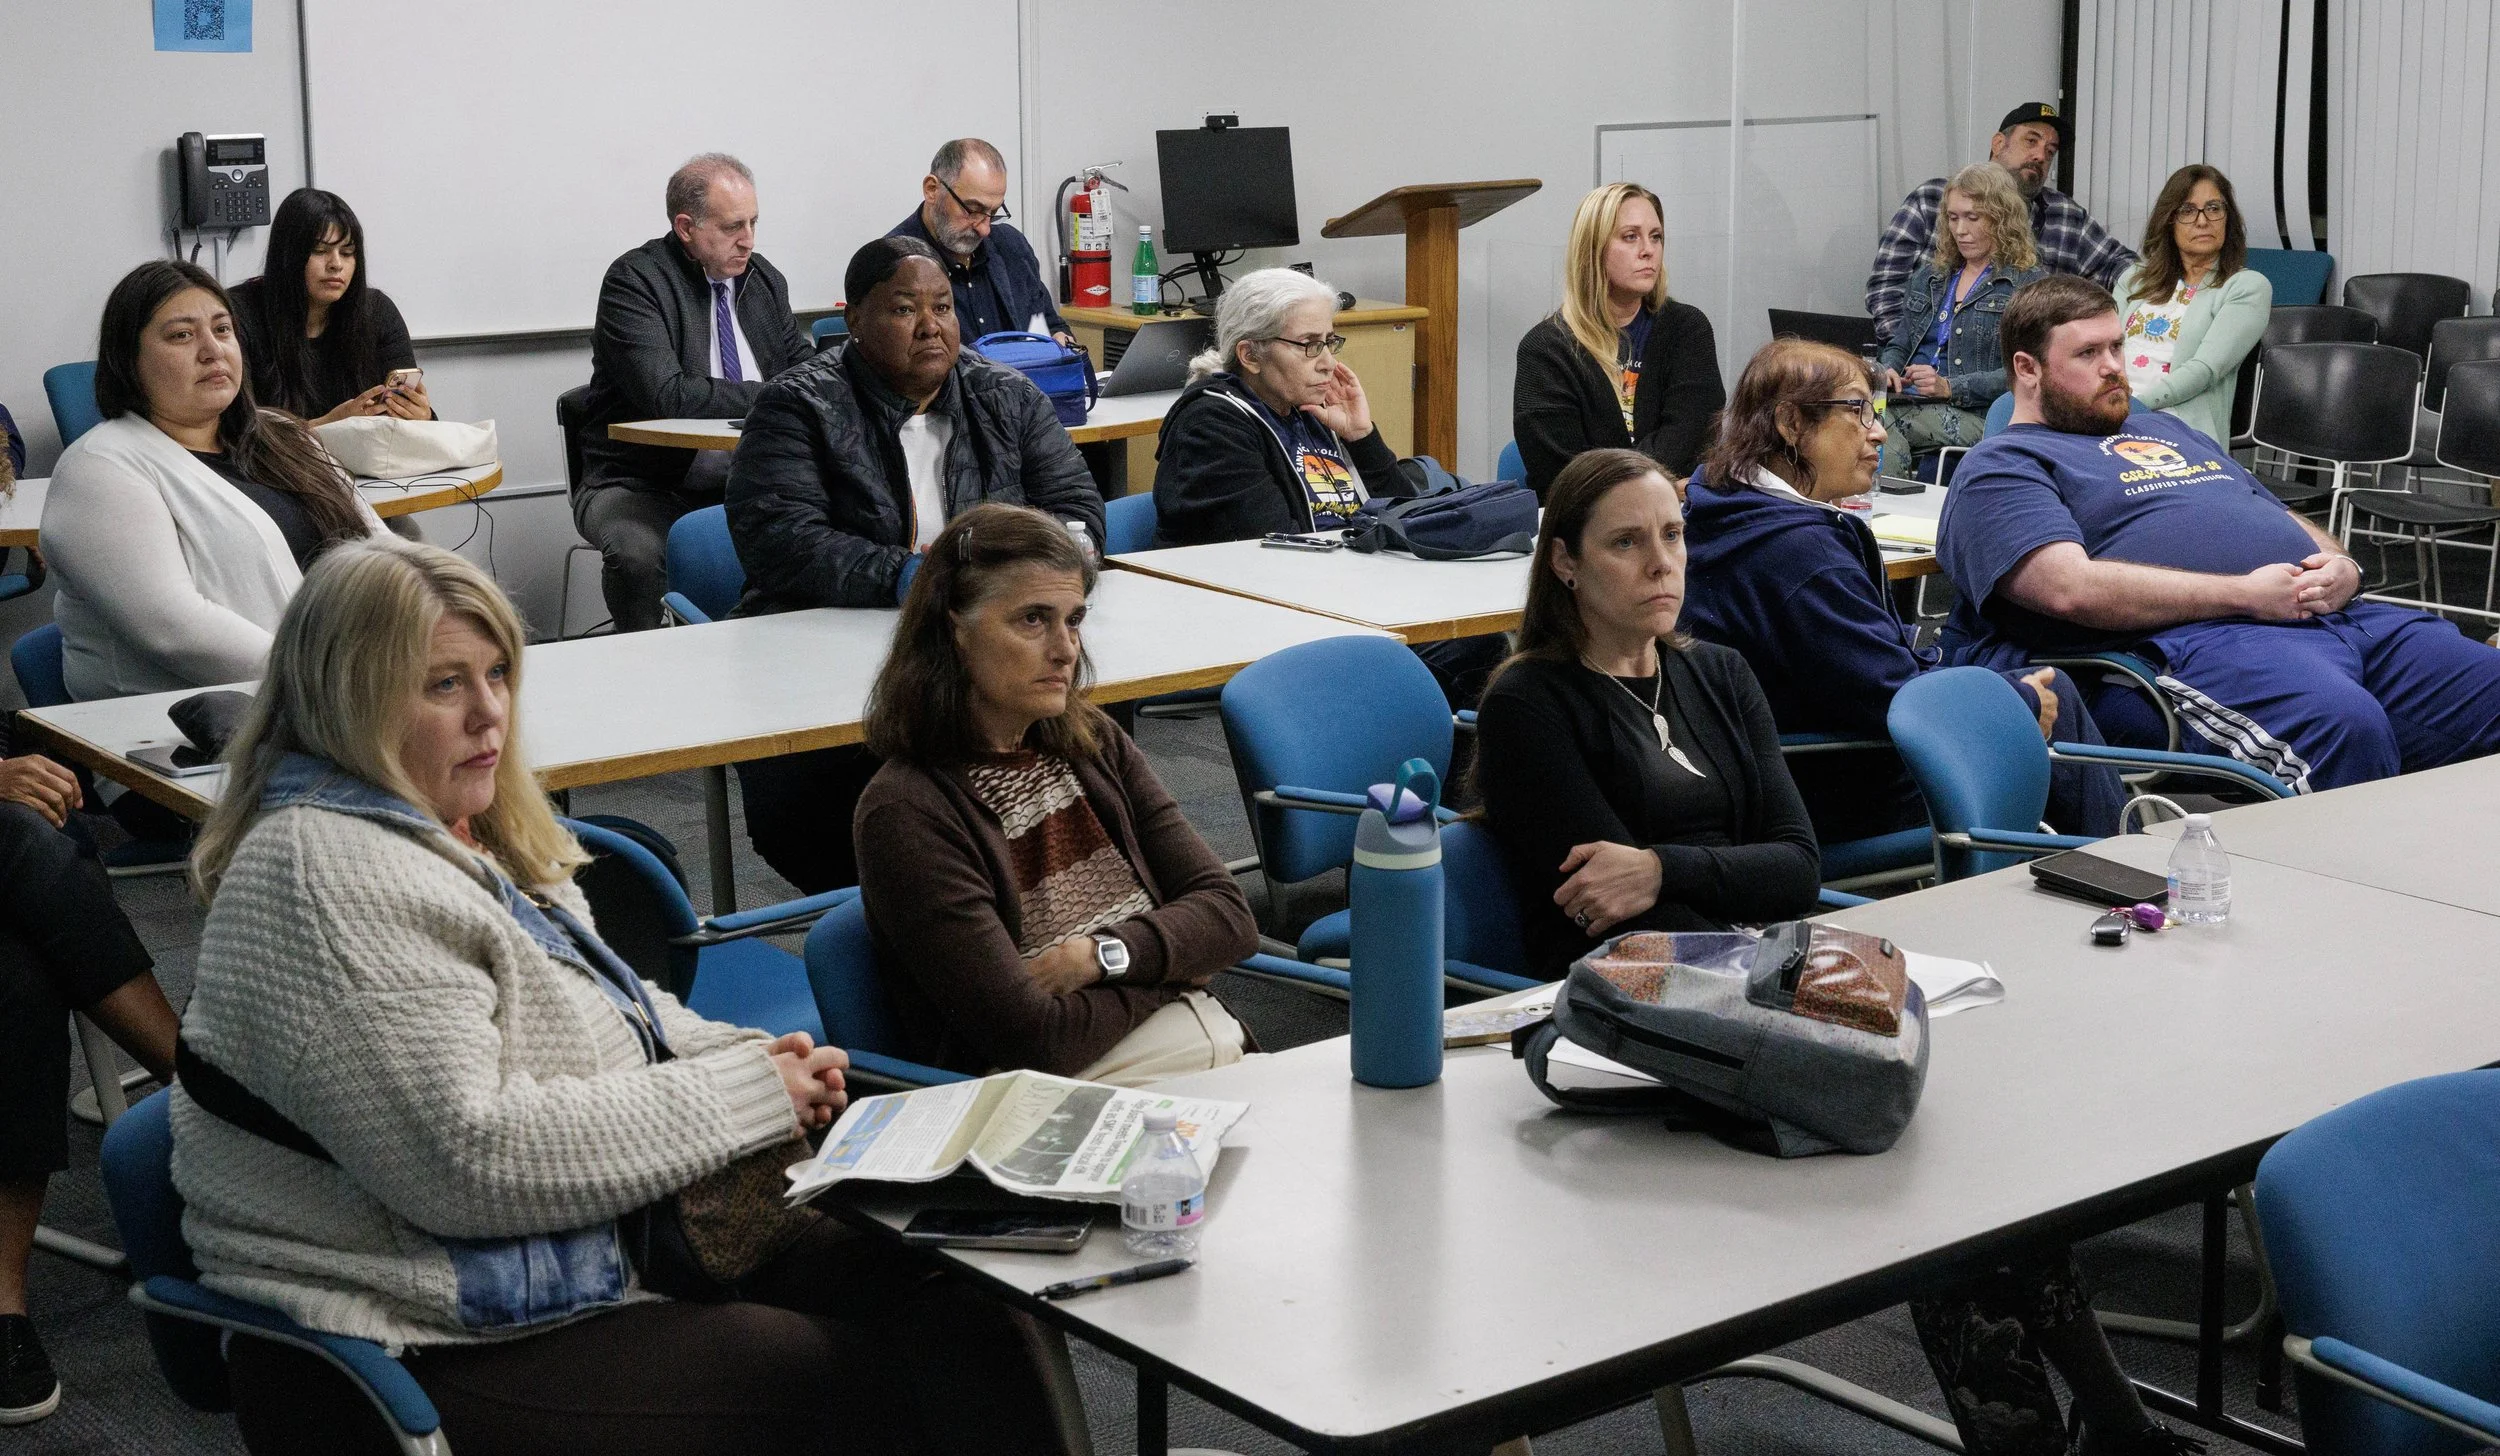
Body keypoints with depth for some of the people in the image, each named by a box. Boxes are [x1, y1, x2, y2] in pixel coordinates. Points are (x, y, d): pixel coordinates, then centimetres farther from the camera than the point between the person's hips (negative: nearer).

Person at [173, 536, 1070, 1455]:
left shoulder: (453, 829, 12)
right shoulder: (328, 880, -20)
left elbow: (594, 1008, 23)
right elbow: (468, 1155, -27)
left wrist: (748, 1057, 2)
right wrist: (739, 1096, -19)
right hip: (433, 1347, -10)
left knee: (955, 1304, -2)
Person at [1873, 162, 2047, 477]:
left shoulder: (2029, 283, 5)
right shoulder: (1930, 275, 26)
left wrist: (1949, 387, -15)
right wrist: (1888, 370, 5)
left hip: (1976, 413, -5)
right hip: (1904, 401, 5)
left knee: (1881, 433, -34)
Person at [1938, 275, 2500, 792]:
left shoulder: (2167, 430, 33)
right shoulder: (2002, 467, 7)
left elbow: (2292, 526, 33)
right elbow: (2072, 588, -12)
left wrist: (2342, 567, 7)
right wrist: (2243, 594, -12)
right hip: (2192, 641, -8)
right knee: (2347, 725, -38)